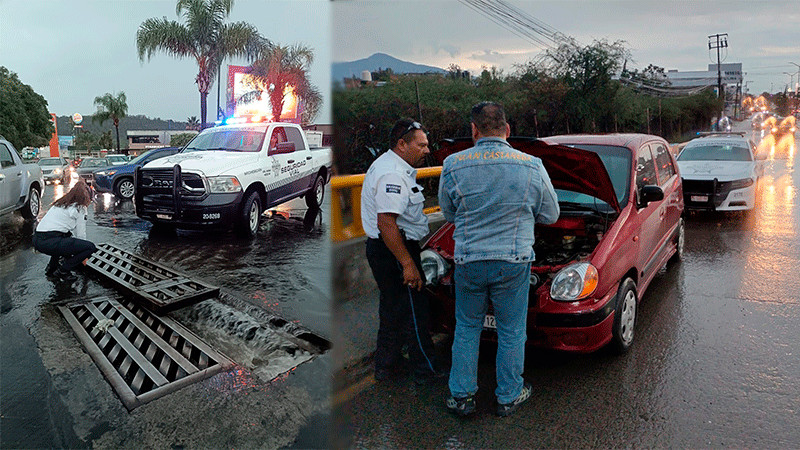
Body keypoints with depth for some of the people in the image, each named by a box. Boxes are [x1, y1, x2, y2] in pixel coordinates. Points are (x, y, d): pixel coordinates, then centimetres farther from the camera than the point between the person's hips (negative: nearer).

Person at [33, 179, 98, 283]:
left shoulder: (60, 204, 26)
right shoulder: (80, 208, 2)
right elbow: (80, 234, 7)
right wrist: (84, 256, 22)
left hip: (37, 239, 9)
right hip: (49, 242, -9)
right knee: (90, 247, -7)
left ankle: (52, 268, 27)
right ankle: (62, 271, 2)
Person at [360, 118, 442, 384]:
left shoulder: (392, 166, 15)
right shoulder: (392, 174, -21)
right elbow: (386, 223, -28)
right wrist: (408, 264, -27)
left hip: (385, 249, 11)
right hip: (392, 251, -11)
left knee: (394, 308, 19)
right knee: (414, 310, -2)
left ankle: (387, 367, 30)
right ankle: (427, 372, 10)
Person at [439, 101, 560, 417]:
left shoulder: (453, 166, -6)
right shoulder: (532, 167, -5)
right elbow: (550, 215, 6)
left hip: (468, 261, 1)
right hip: (513, 263, 0)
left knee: (466, 327, 17)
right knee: (511, 331, 14)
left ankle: (461, 395, 23)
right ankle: (509, 396, 27)